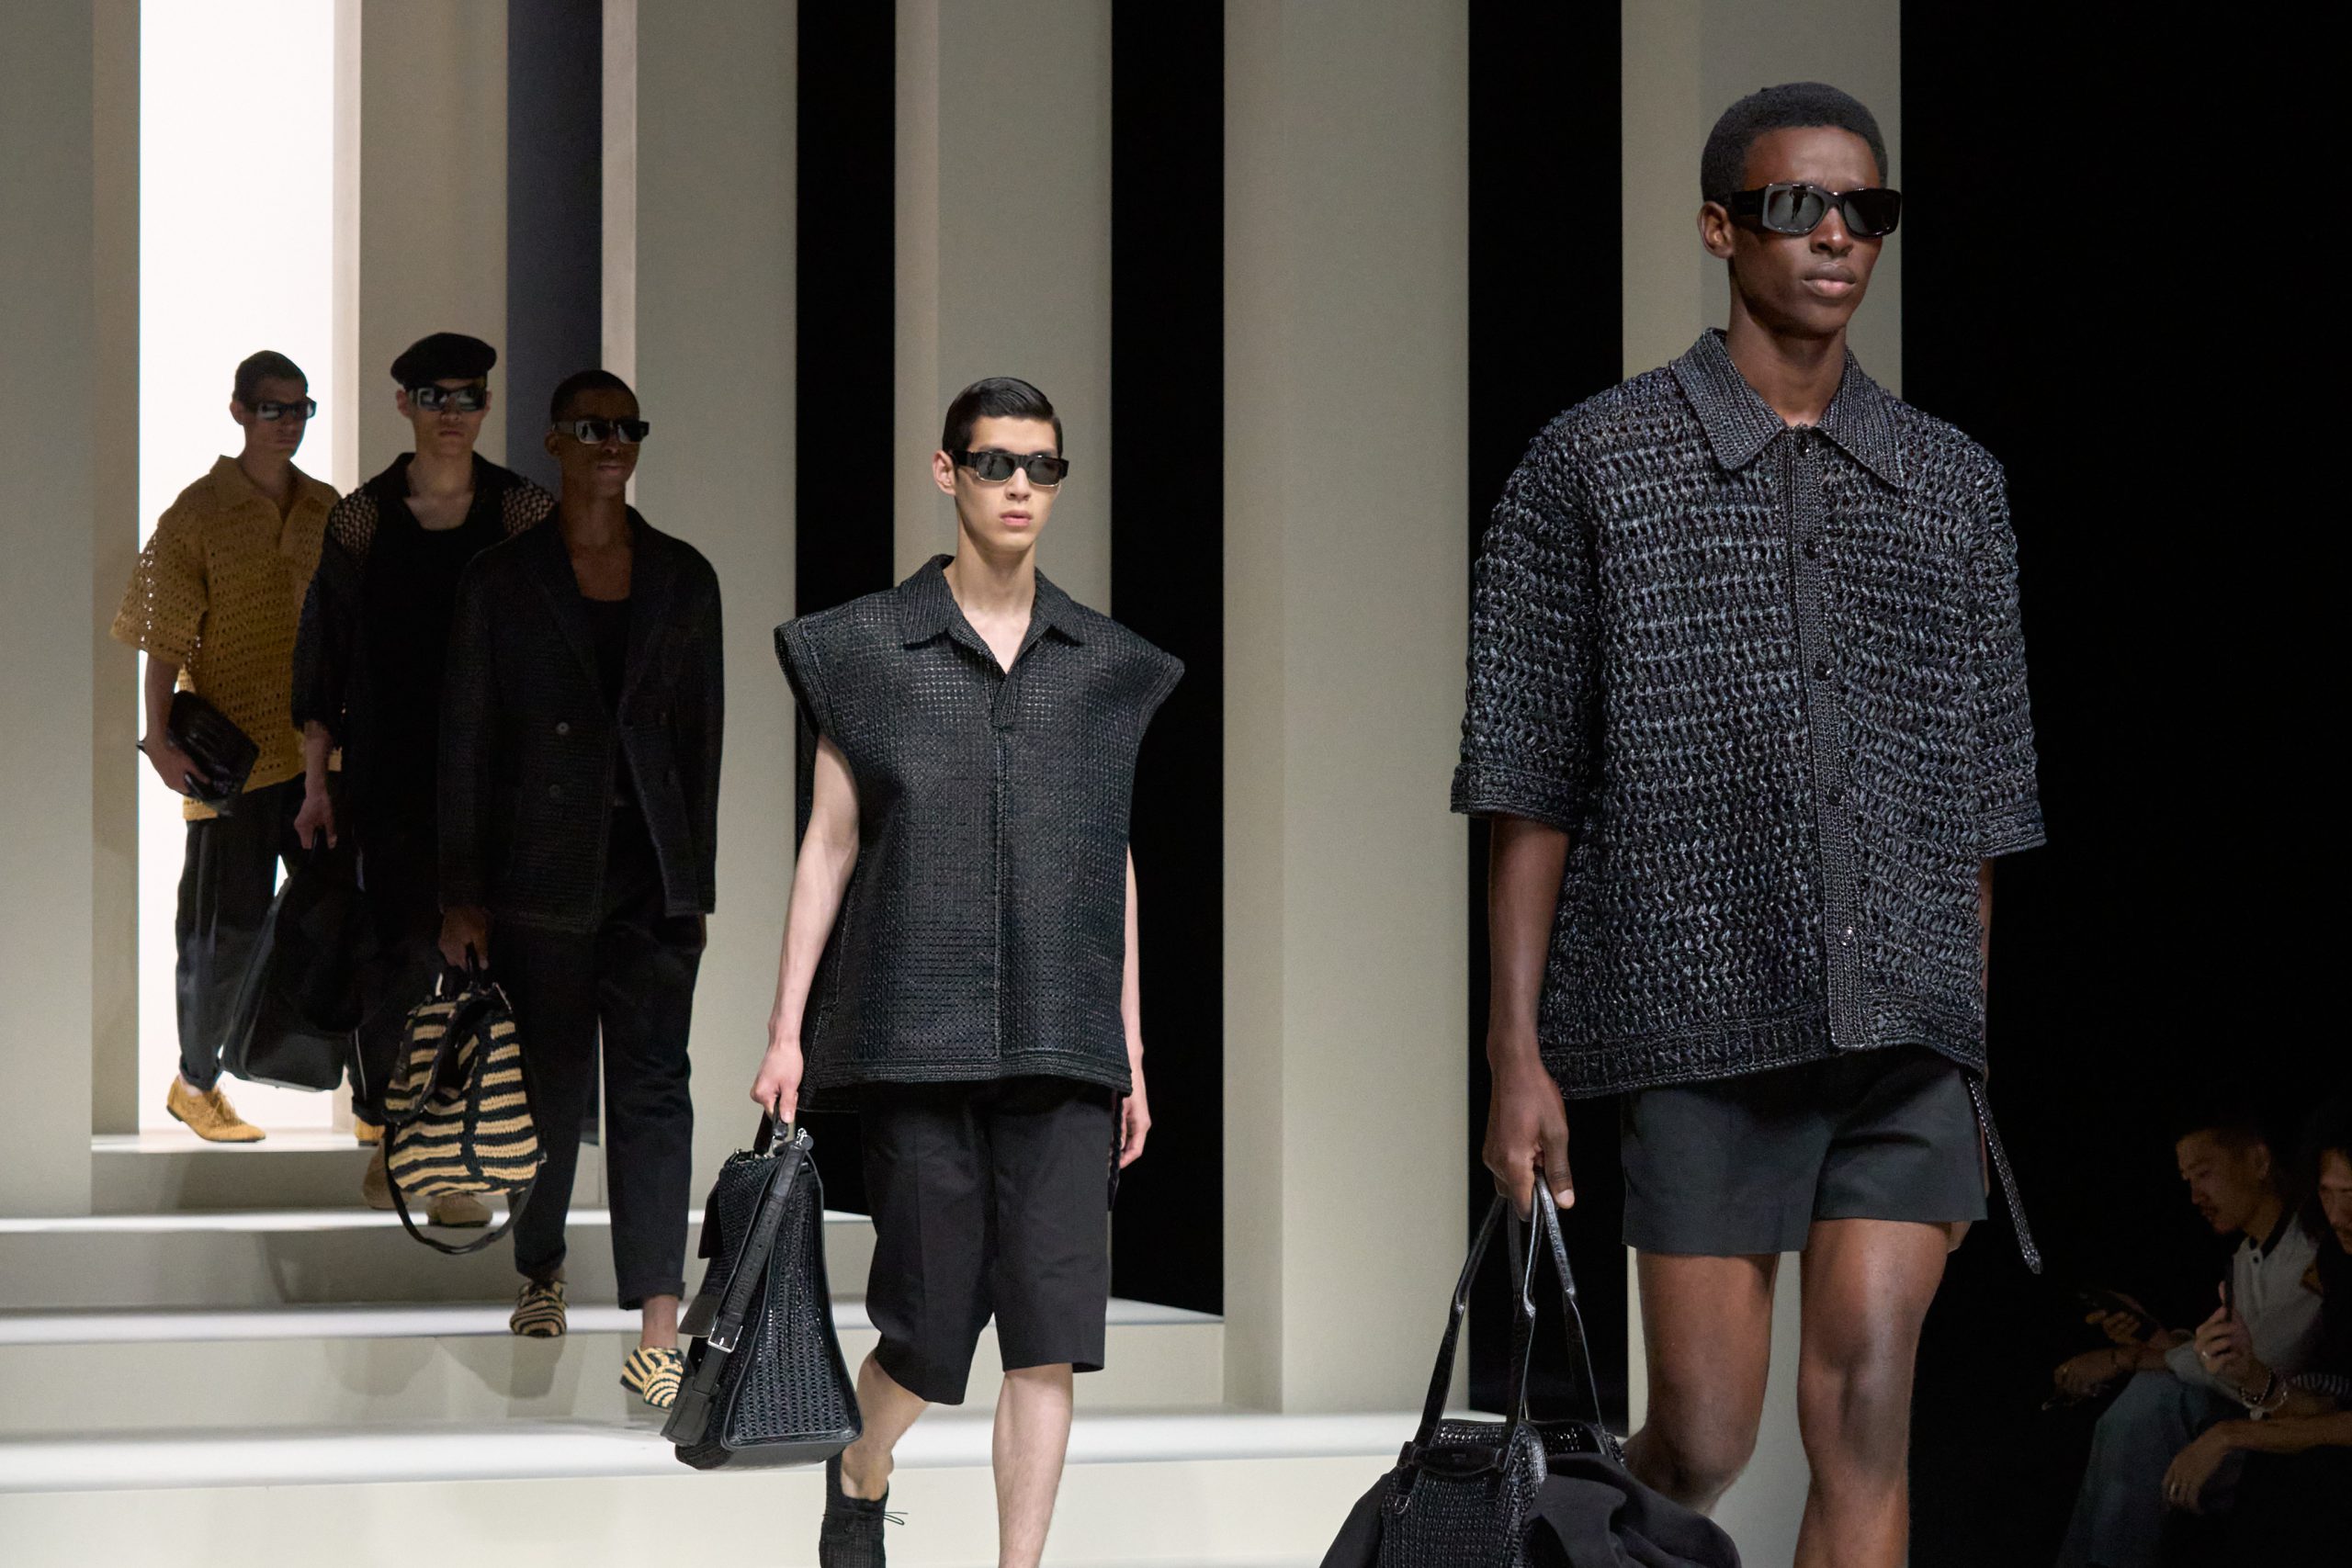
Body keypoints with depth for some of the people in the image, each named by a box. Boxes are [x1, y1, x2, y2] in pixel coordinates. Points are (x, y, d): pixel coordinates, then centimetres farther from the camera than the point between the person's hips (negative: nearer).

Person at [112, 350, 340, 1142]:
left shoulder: (329, 511, 10)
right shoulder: (199, 513, -4)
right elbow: (167, 636, -6)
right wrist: (162, 736, -15)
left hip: (319, 747, 4)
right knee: (226, 924, 3)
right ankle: (196, 1083, 18)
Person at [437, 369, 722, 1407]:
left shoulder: (683, 579, 8)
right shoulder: (500, 581, 3)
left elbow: (702, 734, 10)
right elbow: (465, 739, 3)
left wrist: (697, 882, 6)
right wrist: (461, 893, -1)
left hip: (653, 868, 1)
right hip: (542, 869, 0)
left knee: (654, 1086, -7)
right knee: (548, 1083, 7)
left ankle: (655, 1338, -13)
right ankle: (540, 1272, 32)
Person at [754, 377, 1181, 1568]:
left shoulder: (1105, 667, 10)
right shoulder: (866, 652, 3)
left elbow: (1113, 866, 14)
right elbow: (828, 846, 4)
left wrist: (1130, 1053, 12)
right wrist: (787, 1033, 1)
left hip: (1060, 1044, 2)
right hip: (917, 1037, -2)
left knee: (1051, 1330, -6)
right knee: (929, 1328, 2)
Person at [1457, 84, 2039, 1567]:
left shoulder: (1958, 486, 12)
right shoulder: (1595, 465, 3)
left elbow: (1980, 808, 15)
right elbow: (1532, 787, 1)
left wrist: (1974, 1062, 13)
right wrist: (1519, 1053, -5)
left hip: (1908, 1043, 2)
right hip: (1707, 1026, -2)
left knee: (1865, 1416, -7)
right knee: (1702, 1444, 0)